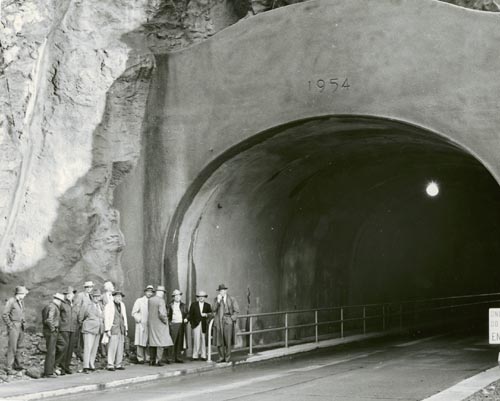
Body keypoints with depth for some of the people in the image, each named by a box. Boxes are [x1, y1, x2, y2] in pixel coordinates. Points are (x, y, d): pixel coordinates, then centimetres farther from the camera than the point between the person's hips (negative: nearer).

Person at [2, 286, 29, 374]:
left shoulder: (21, 301, 10)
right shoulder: (11, 301, -14)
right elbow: (4, 315, -15)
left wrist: (23, 322, 13)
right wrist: (10, 326, -15)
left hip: (21, 327, 8)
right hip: (13, 327, -8)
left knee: (20, 346, 12)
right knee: (12, 348, -8)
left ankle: (18, 365, 22)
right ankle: (9, 368, -5)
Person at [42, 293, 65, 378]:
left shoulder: (48, 306, 16)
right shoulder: (53, 307, -16)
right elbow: (49, 320, -28)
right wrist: (52, 328, -16)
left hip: (46, 330, 10)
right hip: (51, 332, -10)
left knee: (50, 351, 16)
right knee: (51, 352, -6)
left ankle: (47, 371, 21)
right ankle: (49, 372, -4)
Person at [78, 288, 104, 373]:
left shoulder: (100, 305, 8)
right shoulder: (88, 306, -11)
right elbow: (80, 316, 1)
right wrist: (81, 323, 13)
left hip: (98, 331, 7)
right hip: (89, 330, -7)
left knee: (94, 349, 9)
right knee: (88, 348, -12)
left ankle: (91, 366, 16)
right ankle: (86, 367, -15)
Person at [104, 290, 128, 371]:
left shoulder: (122, 305, 15)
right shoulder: (109, 306, -3)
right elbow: (106, 318, -5)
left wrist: (126, 329, 16)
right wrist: (107, 330, -12)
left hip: (121, 330, 6)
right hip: (113, 330, -6)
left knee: (120, 347, 4)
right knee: (112, 347, -11)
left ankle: (118, 365, 9)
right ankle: (110, 365, -7)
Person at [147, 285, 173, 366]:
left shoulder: (150, 300, 4)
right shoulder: (161, 300, -15)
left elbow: (148, 312, 6)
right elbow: (161, 314, -21)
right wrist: (165, 321, -7)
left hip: (151, 324, 7)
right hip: (160, 324, -7)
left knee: (152, 342, 12)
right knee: (161, 342, -1)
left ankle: (151, 360, 15)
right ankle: (158, 361, -5)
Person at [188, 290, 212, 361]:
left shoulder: (207, 305, 12)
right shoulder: (193, 305, 9)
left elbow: (211, 314, 5)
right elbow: (190, 315, 8)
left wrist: (206, 315, -14)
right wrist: (192, 323, -1)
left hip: (204, 325, 2)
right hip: (196, 324, -2)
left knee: (204, 340, 1)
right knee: (196, 340, -8)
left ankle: (203, 355, 8)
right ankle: (195, 356, -3)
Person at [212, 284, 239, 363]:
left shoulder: (231, 299, 6)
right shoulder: (216, 299, 11)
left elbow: (236, 310, 6)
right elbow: (214, 309, -3)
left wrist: (232, 318, -4)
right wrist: (218, 301, -13)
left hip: (228, 321, -2)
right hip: (219, 321, 2)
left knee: (228, 341, -4)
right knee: (219, 341, 0)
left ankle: (227, 357, 4)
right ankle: (221, 357, 9)